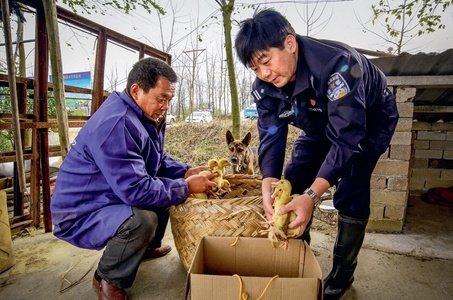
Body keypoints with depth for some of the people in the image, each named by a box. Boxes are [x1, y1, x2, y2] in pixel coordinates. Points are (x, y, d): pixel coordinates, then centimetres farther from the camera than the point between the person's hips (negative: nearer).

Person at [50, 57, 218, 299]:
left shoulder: (146, 117, 2)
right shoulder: (115, 124, -30)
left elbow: (158, 160, 11)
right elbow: (136, 190, -33)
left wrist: (186, 172, -6)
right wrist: (187, 187, -23)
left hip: (113, 198, 10)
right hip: (78, 214, -10)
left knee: (166, 189, 12)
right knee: (143, 220, -34)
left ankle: (148, 248, 30)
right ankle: (107, 280, -2)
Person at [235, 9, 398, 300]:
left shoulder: (336, 63, -39)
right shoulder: (264, 87, -20)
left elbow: (347, 137, -41)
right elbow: (271, 136, -21)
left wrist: (311, 196, -50)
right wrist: (268, 185, -37)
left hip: (369, 122, -5)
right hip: (319, 126, 6)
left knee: (350, 194, -18)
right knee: (291, 183, -4)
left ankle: (342, 274, 7)